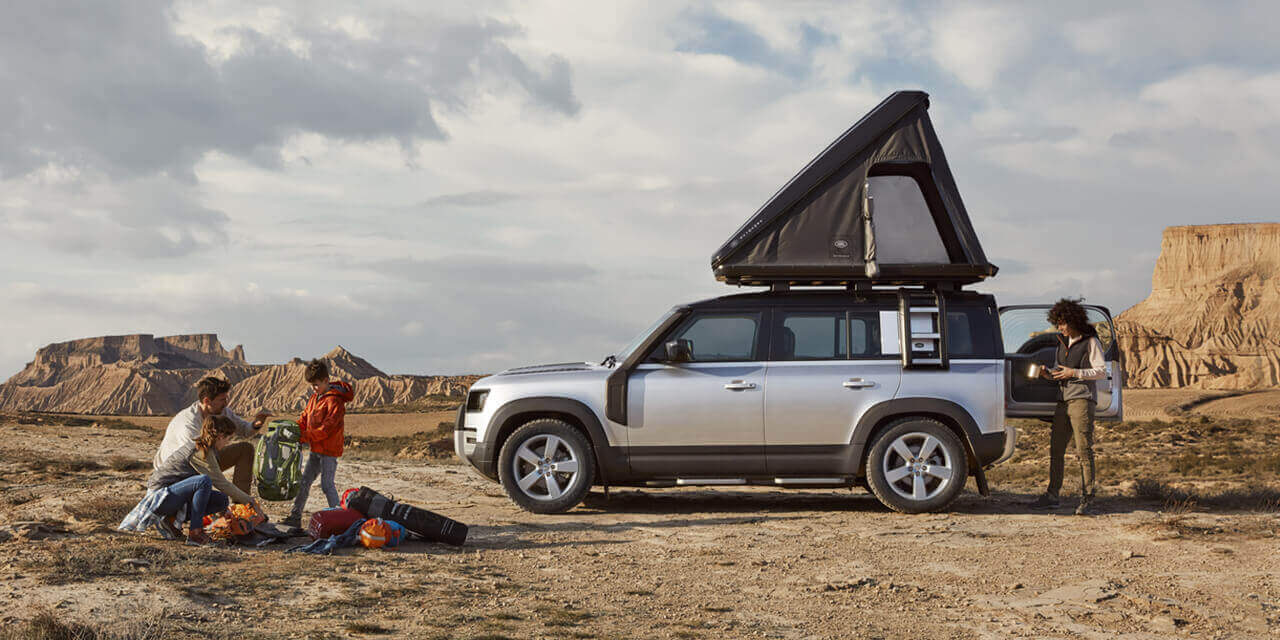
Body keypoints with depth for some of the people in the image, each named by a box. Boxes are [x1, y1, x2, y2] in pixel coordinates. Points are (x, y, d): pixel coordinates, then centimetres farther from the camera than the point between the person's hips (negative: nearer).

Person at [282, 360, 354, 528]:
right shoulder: (314, 397, 12)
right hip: (316, 449, 9)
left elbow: (326, 428, -22)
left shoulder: (335, 401, -18)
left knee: (327, 484, -8)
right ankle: (295, 516, 17)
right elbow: (305, 418, 17)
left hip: (329, 450, -9)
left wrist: (305, 436, -22)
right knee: (304, 481, 10)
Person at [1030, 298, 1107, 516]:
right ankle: (1051, 496, 13)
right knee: (1055, 449, 6)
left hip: (1082, 399, -7)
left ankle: (1087, 499, -9)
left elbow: (1102, 371, -7)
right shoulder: (1063, 342, 18)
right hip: (1063, 400, 7)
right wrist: (1048, 374, 2)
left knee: (1084, 450, -10)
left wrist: (1074, 373, -16)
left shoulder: (1090, 342, -4)